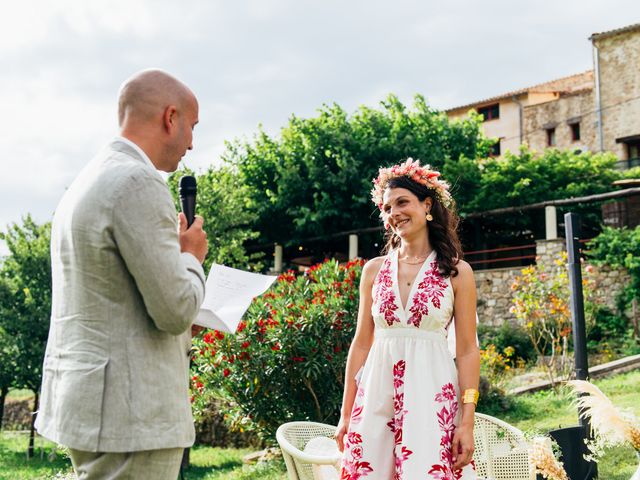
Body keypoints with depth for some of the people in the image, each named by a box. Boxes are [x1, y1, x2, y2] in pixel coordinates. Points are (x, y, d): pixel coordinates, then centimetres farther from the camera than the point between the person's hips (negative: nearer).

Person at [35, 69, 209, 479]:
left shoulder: (85, 182, 15)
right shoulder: (139, 183, -16)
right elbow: (175, 310, -17)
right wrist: (191, 255, 1)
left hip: (86, 404, 10)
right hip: (130, 415, -10)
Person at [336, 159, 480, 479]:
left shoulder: (456, 271, 2)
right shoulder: (374, 270, 9)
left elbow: (467, 351, 0)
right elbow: (361, 344, 10)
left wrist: (467, 422, -7)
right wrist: (346, 414, 8)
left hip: (432, 396, -2)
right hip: (376, 397, 3)